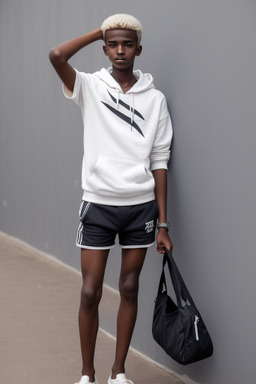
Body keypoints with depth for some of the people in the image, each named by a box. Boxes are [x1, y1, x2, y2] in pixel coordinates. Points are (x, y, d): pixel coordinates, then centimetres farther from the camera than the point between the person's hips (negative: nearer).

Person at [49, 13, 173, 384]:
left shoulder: (155, 98, 2)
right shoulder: (91, 87, 0)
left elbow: (159, 162, 2)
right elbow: (57, 55, -21)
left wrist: (163, 223, 0)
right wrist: (99, 32, -6)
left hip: (141, 206, 1)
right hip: (98, 204, -1)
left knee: (129, 289, 8)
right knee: (90, 292, -1)